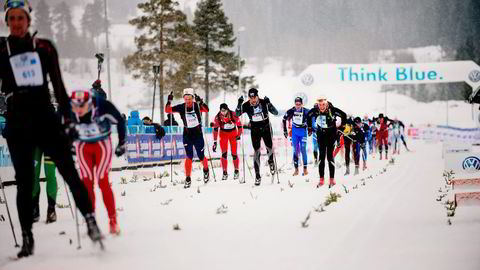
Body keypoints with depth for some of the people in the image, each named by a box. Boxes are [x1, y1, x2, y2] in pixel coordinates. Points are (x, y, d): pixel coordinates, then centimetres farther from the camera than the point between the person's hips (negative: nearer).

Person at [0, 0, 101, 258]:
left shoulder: (44, 48, 6)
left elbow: (58, 84, 9)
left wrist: (67, 115, 4)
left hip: (46, 120, 0)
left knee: (69, 171, -8)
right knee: (25, 183, 4)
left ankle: (90, 220, -4)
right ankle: (27, 238, 9)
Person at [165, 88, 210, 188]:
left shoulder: (197, 106, -13)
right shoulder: (181, 107, -7)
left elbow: (206, 110, -31)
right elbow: (167, 110, -9)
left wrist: (200, 102, -47)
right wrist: (169, 101, -26)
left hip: (198, 134, -1)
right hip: (187, 134, 1)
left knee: (201, 157, 8)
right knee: (189, 156, -9)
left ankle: (206, 170, 39)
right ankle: (188, 179, -2)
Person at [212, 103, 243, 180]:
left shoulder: (233, 115, -23)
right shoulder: (218, 117, -19)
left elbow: (239, 124, -8)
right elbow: (215, 129, -12)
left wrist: (239, 135, -12)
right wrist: (215, 142, -13)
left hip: (233, 134, -1)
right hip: (223, 134, 1)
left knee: (234, 153, -3)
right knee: (224, 154, -8)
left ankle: (236, 171, 16)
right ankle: (225, 173, 0)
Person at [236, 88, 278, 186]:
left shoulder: (264, 103, -17)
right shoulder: (246, 105, -13)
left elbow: (276, 113, -20)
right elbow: (237, 114, -16)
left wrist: (269, 104, -36)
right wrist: (239, 104, -32)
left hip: (266, 129, 0)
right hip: (255, 131, 0)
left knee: (269, 148, 7)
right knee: (257, 151, -6)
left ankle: (271, 161, 44)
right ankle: (257, 175, -2)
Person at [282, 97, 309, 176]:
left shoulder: (305, 111, -16)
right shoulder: (291, 111, -10)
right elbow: (284, 119, 4)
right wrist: (285, 130, 5)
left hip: (303, 131, -2)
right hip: (295, 131, 2)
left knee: (303, 149, -4)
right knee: (295, 150, 2)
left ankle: (305, 169, 6)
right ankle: (296, 169, 8)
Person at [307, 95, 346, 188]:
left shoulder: (332, 110, -18)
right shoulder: (315, 110, -10)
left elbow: (343, 115, -4)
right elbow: (308, 116, 11)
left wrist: (342, 126, -1)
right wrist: (309, 127, 14)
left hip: (331, 134, -3)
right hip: (321, 134, 3)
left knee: (330, 156, -3)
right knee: (321, 156, 2)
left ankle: (332, 179, 4)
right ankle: (321, 179, 7)